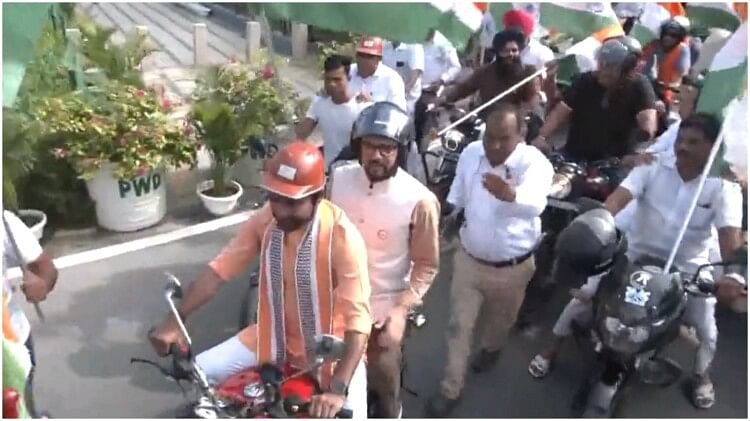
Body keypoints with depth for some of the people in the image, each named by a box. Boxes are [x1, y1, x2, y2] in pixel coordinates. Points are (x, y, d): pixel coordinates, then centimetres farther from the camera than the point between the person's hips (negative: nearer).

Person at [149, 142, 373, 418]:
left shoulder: (342, 236, -28)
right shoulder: (265, 219, -13)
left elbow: (358, 317, -32)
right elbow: (219, 270, -8)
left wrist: (338, 389, -40)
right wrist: (175, 320, -19)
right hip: (272, 337, 4)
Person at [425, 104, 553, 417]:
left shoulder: (535, 163, -25)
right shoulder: (470, 153, -10)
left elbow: (535, 203, -47)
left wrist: (511, 194, -68)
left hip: (512, 267, -2)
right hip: (469, 258, 2)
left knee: (500, 319, 24)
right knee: (459, 325, 10)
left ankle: (491, 347, 59)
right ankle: (451, 388, 27)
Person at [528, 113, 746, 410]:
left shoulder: (723, 186, -15)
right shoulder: (654, 166, -14)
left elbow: (731, 236, -24)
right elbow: (619, 197, -27)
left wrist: (732, 273, -40)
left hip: (688, 267, 0)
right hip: (637, 254, 0)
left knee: (707, 331, 4)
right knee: (583, 294, -3)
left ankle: (701, 375, 39)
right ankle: (552, 350, 19)